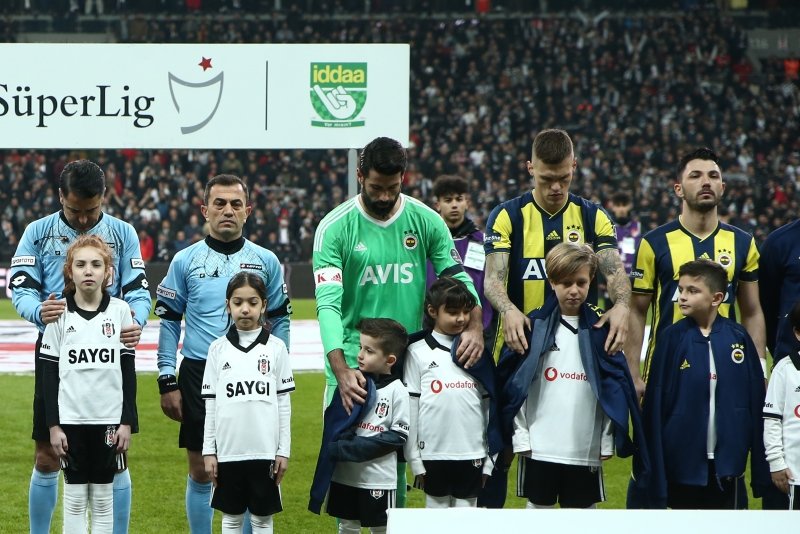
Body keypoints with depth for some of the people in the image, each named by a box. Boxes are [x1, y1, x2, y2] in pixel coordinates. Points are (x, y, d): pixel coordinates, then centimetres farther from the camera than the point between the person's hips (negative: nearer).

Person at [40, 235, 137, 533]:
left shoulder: (120, 311, 0)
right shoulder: (59, 314, 0)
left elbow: (128, 371, 3)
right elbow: (49, 374, 2)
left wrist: (127, 421, -1)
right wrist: (53, 425, -3)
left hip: (109, 419, 0)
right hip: (71, 419, 0)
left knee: (103, 498, 6)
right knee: (74, 497, 4)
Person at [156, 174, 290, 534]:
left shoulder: (265, 261, 5)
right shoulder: (185, 261, 2)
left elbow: (280, 322, 9)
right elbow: (168, 322, 5)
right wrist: (168, 382, -1)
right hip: (198, 373, 0)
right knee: (200, 471, 4)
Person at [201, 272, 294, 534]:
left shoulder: (276, 348, 1)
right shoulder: (218, 349, 3)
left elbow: (284, 403, 2)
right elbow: (210, 404, 6)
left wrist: (283, 450, -1)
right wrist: (208, 451, 2)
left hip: (265, 451, -1)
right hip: (228, 450, 1)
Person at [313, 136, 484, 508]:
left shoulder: (426, 222, 2)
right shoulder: (335, 227, -8)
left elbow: (457, 278, 4)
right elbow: (328, 303, -16)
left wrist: (475, 325, -18)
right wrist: (340, 370, -29)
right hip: (355, 366, -2)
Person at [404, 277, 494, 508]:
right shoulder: (418, 353, 0)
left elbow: (489, 406, 9)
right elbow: (410, 408, -1)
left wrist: (489, 459, 6)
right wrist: (414, 459, -4)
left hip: (472, 456, 2)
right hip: (434, 455, -2)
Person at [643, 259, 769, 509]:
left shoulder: (738, 337, 0)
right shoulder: (672, 338, -5)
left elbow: (756, 401, 4)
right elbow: (655, 406, -5)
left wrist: (761, 469, 2)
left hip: (727, 460, 2)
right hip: (683, 461, -2)